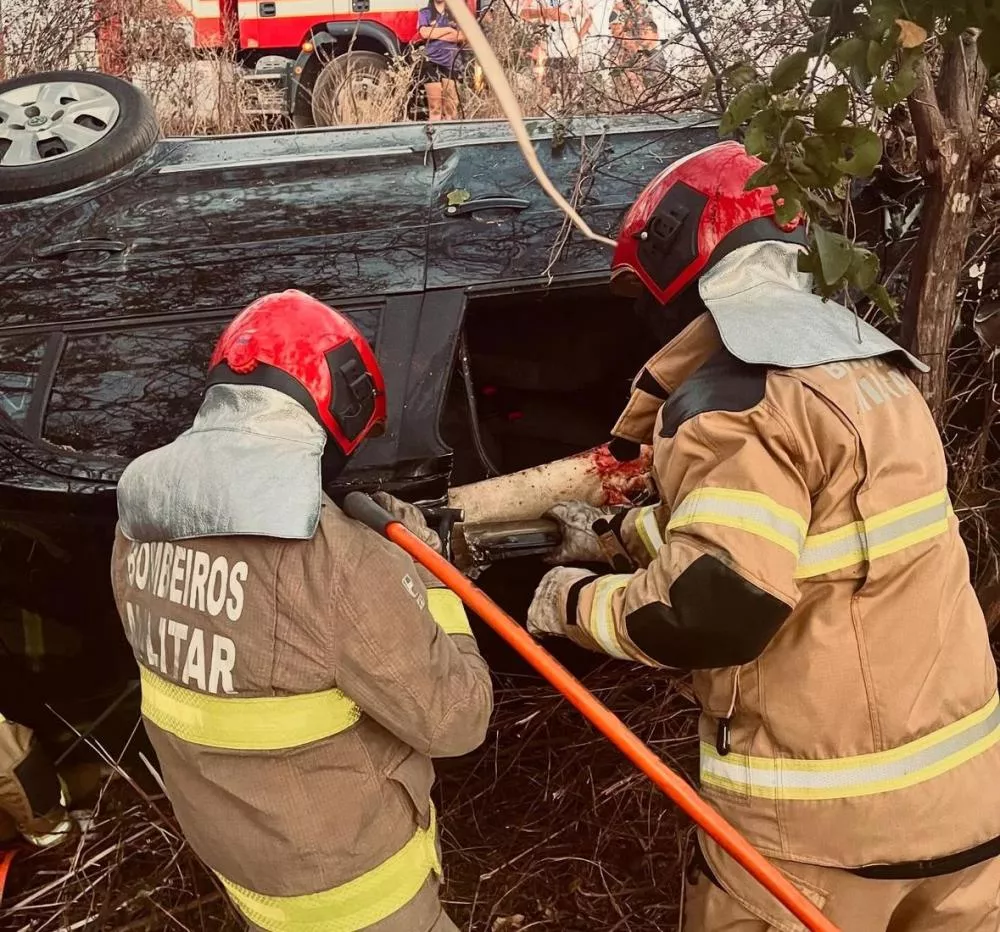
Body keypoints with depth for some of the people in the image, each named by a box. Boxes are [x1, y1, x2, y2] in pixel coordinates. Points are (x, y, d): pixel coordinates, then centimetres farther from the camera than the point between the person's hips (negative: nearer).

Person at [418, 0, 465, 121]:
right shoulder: (425, 13, 13)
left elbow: (462, 36, -2)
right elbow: (424, 32, -6)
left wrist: (434, 34, -3)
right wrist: (448, 29, -3)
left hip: (451, 63, 1)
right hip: (432, 62, 0)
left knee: (451, 103, -7)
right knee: (434, 104, -7)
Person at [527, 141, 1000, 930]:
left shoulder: (734, 396, -19)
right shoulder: (862, 359, 9)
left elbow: (713, 607, -28)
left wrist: (580, 602, -10)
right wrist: (619, 536, 27)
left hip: (821, 810, -8)